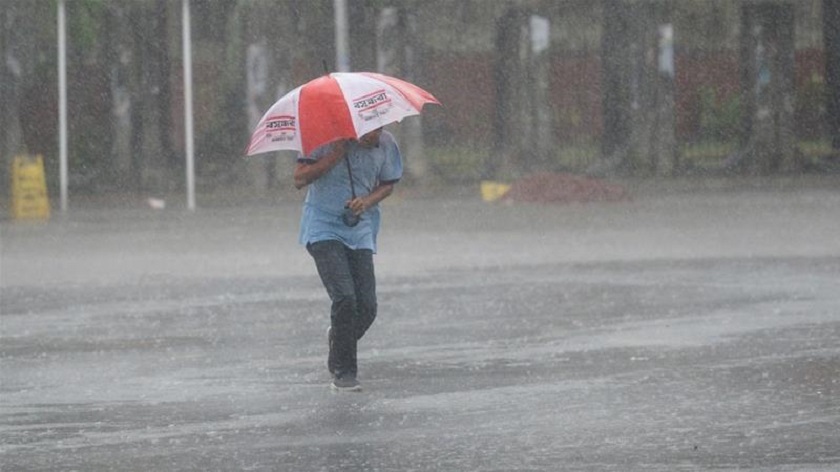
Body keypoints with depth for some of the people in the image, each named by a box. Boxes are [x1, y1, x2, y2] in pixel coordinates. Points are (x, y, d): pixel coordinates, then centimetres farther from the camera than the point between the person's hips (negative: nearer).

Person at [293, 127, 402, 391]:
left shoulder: (385, 144, -1)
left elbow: (387, 184, 12)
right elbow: (300, 179, -13)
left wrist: (367, 201, -9)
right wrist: (336, 154, -21)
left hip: (360, 231, 4)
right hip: (323, 228, -4)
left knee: (367, 306, -4)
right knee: (344, 297, -19)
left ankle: (338, 337, 32)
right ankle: (343, 372, -5)